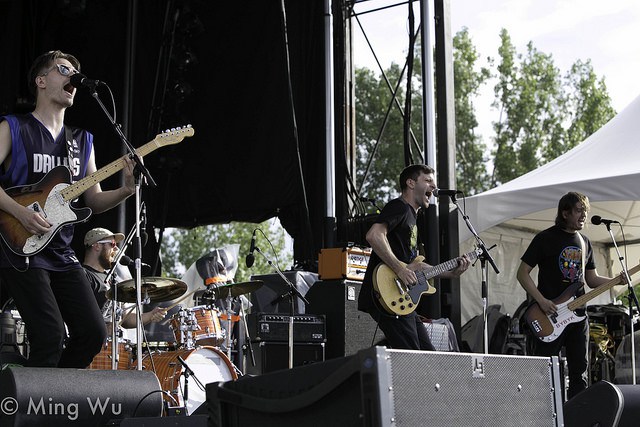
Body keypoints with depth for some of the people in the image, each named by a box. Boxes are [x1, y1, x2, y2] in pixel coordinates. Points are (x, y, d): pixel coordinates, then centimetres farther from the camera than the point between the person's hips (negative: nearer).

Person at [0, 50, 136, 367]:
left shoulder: (82, 140, 16)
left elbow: (94, 201, 13)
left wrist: (126, 190, -6)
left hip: (62, 254, 6)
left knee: (93, 333, -2)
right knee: (51, 338, -16)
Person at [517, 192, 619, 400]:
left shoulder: (584, 242, 13)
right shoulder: (546, 238, -6)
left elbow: (592, 279, 19)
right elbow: (522, 273, -6)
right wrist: (541, 301, -16)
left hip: (578, 314, 6)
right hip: (549, 316, -6)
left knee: (580, 371, 8)